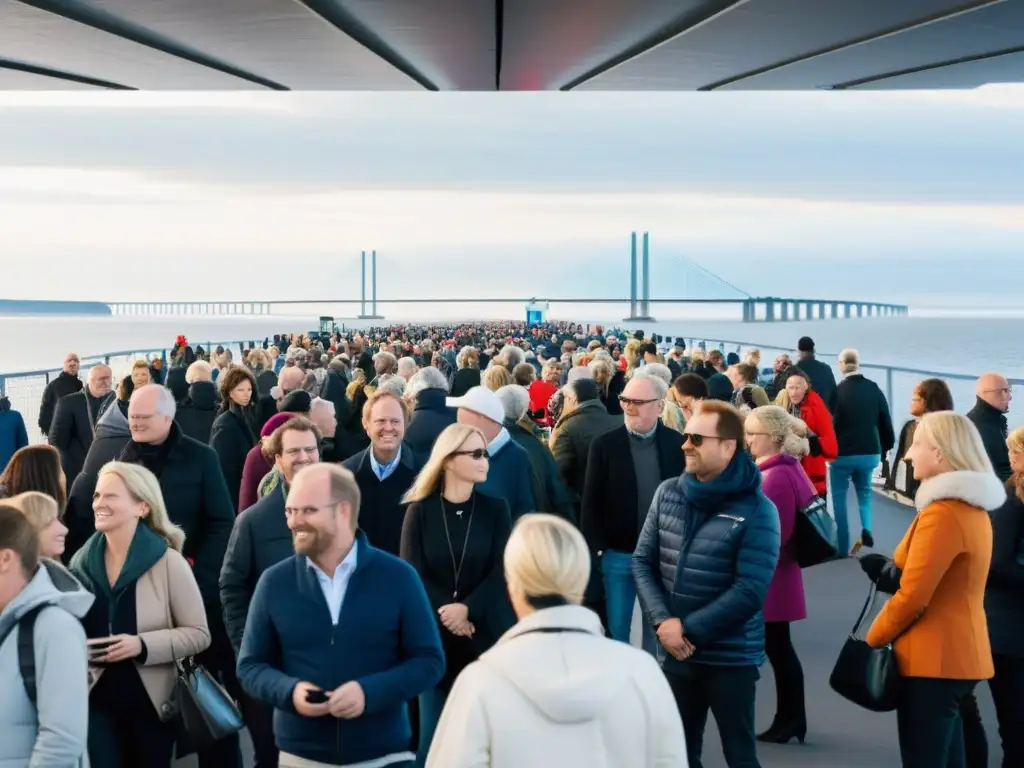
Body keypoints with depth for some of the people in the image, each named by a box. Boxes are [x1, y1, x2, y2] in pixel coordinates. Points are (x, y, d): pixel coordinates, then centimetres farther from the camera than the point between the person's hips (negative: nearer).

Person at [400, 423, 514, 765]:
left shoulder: (495, 508, 2)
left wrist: (467, 609, -19)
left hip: (486, 633, 0)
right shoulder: (420, 510, -1)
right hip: (434, 635, 0)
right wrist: (445, 615, -17)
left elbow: (501, 572, -5)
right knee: (432, 733, 3)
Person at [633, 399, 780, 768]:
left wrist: (689, 629, -17)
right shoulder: (668, 493, 2)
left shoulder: (756, 510, -12)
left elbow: (749, 591, -18)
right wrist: (662, 621, -12)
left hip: (731, 657, -4)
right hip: (675, 653, 5)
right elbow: (643, 562, 3)